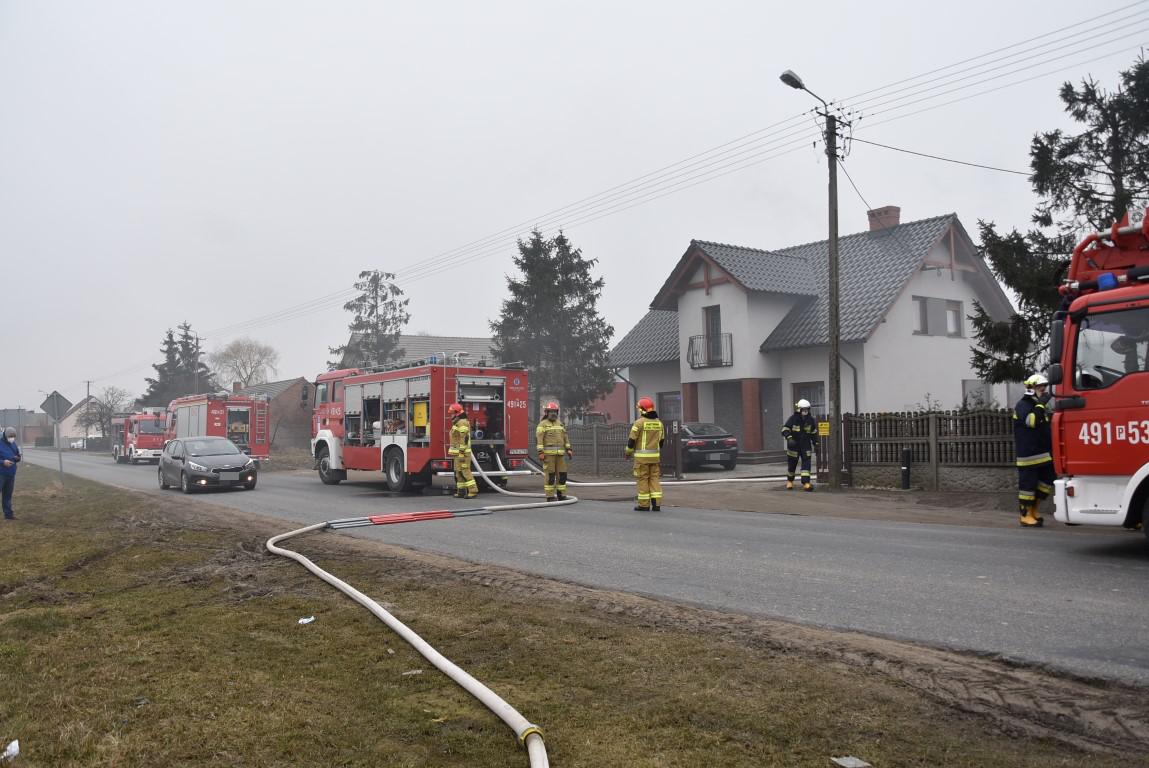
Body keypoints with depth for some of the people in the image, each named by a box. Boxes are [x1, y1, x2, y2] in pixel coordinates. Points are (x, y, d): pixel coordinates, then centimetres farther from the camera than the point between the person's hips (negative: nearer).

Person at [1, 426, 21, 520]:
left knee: (8, 495, 13)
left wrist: (18, 458, 0)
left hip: (11, 474, 6)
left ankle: (8, 514, 16)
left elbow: (17, 456, 22)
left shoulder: (14, 445, 12)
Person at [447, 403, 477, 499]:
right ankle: (461, 491, 16)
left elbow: (464, 439, -22)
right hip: (458, 453, 11)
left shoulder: (462, 423, -15)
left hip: (462, 452, -11)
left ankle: (473, 490, -15)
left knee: (464, 471, -13)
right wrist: (455, 453, 24)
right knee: (458, 472, 12)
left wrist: (462, 453, -24)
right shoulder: (457, 423, 19)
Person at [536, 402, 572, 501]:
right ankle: (550, 496, 0)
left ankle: (561, 495, 11)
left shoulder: (560, 424, 16)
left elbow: (565, 438, 18)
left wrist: (568, 449, 9)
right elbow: (538, 439, -10)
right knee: (550, 475, -5)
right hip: (548, 454, -6)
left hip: (560, 454, 6)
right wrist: (540, 453, -17)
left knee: (562, 474, 4)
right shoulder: (543, 424, -4)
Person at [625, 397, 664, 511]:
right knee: (654, 478, 9)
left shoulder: (639, 422, -11)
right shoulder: (658, 422, 8)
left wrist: (628, 452, 6)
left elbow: (632, 440, -9)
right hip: (655, 456, 5)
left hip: (642, 456, -5)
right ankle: (656, 504, 4)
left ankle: (644, 505, 4)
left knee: (642, 479, 1)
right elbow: (661, 441, 15)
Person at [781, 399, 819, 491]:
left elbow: (813, 433, 14)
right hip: (794, 445, -2)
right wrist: (789, 438, -31)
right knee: (792, 464, 8)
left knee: (806, 464, -10)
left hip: (806, 446, 3)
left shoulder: (810, 419, 2)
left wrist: (815, 444, 13)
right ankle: (790, 482, 30)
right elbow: (785, 429, -15)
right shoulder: (793, 418, -11)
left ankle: (806, 483, -14)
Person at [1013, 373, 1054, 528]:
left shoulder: (1038, 406, 20)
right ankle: (1026, 516, 4)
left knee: (1048, 481, 8)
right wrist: (1040, 405, -23)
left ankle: (1032, 510, 20)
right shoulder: (1022, 405, -9)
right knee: (1028, 485, -4)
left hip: (1043, 454, 9)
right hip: (1028, 455, -9)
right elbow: (1030, 421, -29)